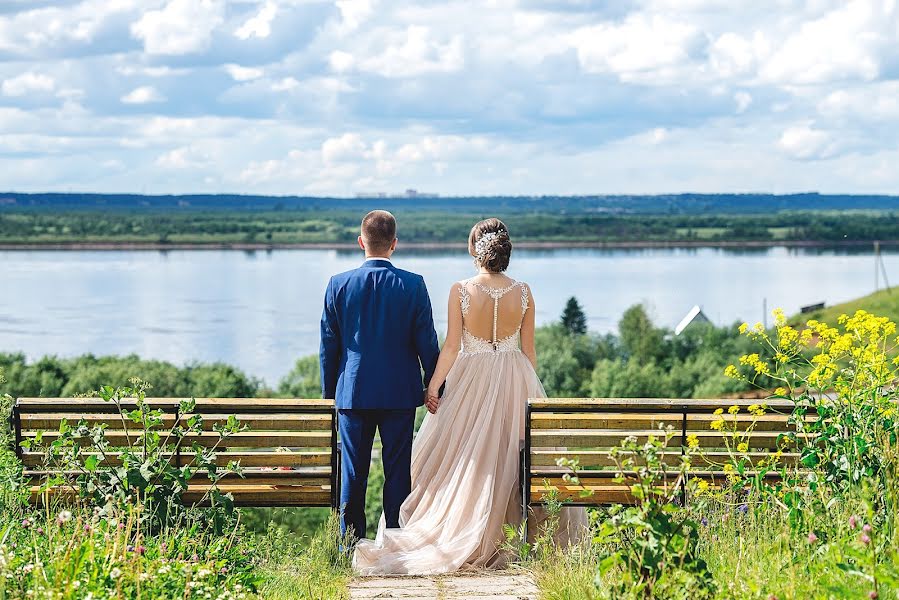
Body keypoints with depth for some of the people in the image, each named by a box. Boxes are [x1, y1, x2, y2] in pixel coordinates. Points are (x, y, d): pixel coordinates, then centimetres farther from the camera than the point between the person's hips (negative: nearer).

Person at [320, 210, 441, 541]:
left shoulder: (339, 285, -3)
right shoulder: (413, 285, -6)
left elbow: (329, 345, 2)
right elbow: (427, 342, -3)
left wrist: (329, 392, 11)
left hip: (353, 392, 1)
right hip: (400, 393, -1)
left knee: (353, 472, 7)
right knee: (397, 470, 6)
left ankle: (352, 542, 10)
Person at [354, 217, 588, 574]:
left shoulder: (460, 291, -10)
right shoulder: (523, 292, -4)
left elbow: (452, 347, -9)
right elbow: (529, 349, 3)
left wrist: (433, 385, 0)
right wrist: (529, 387, 15)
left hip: (471, 380, -2)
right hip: (515, 382, 2)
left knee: (467, 461, 6)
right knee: (515, 459, 9)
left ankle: (462, 542, 6)